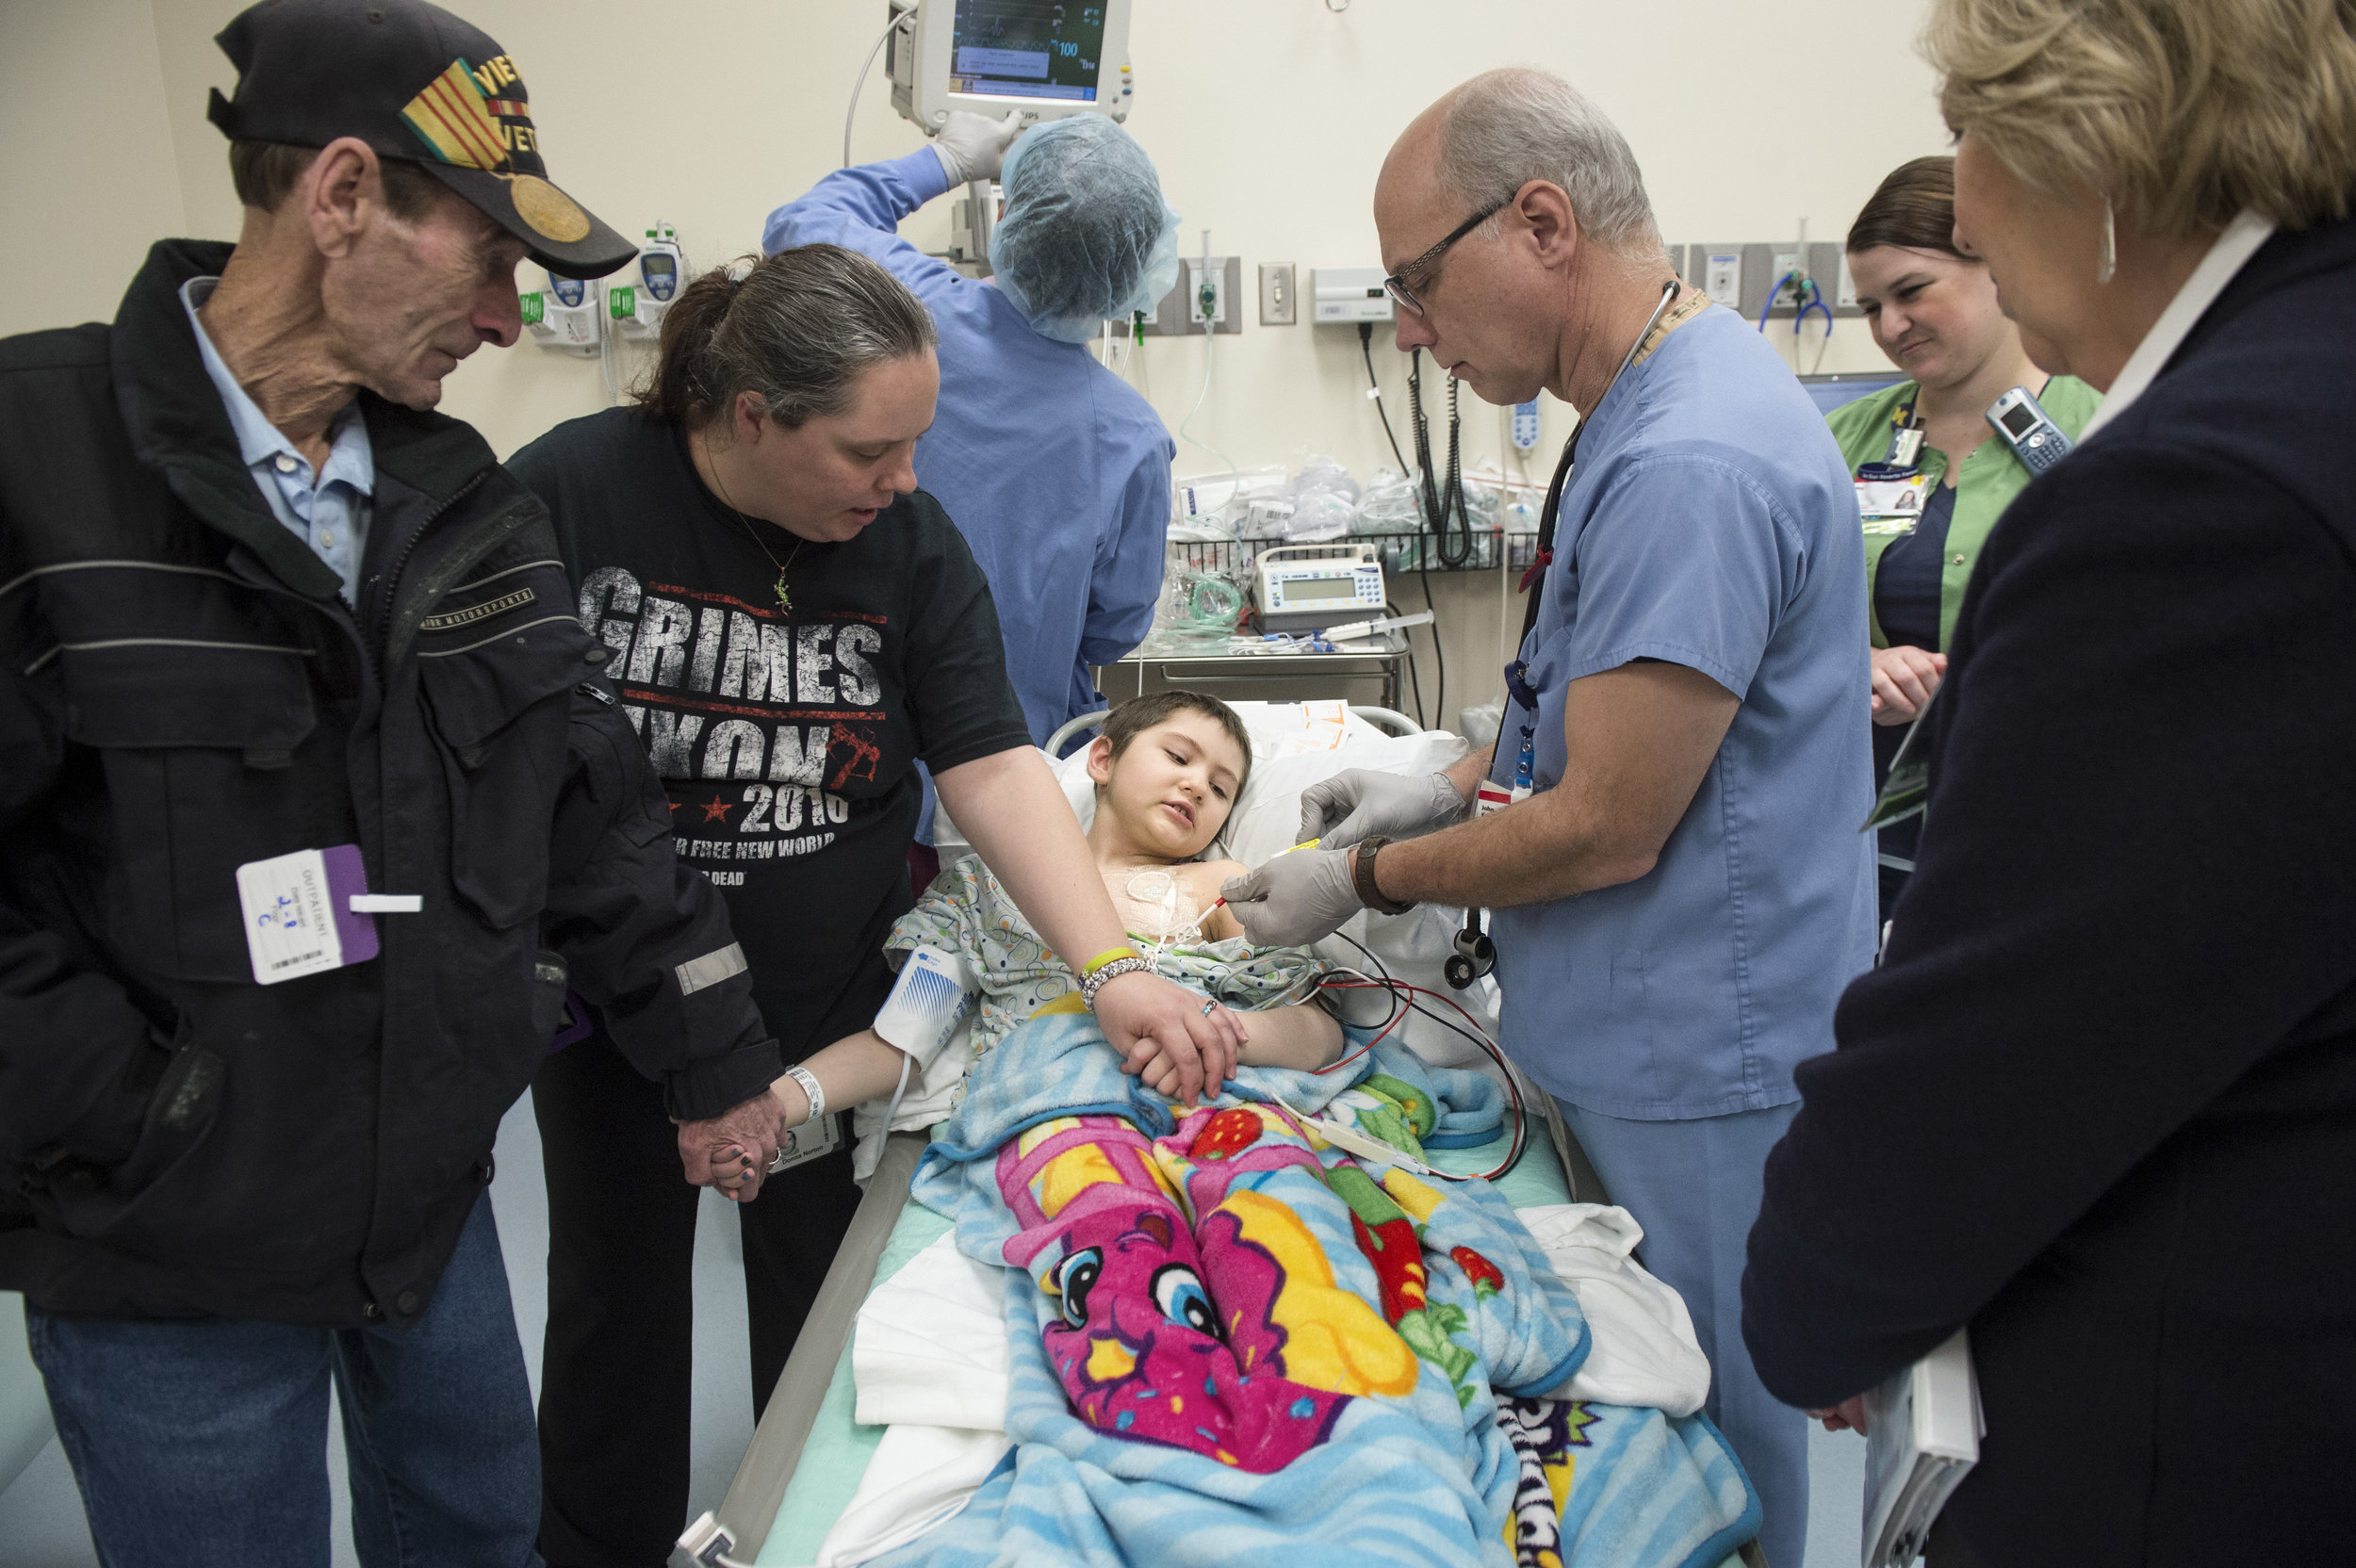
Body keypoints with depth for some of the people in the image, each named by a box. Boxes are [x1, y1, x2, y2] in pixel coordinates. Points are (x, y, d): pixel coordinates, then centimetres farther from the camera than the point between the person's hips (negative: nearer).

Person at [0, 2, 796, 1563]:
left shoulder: (466, 497, 1)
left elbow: (593, 802, 4)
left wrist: (716, 1062, 6)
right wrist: (134, 1124, -17)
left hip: (436, 1197, 6)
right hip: (166, 1259, -5)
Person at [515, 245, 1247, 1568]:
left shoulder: (913, 541, -9)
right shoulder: (571, 492, -16)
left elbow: (994, 765, -14)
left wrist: (1115, 972, -26)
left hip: (833, 1007, 2)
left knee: (827, 1302, 15)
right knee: (620, 1304, 17)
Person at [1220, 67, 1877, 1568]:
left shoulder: (1691, 463, -25)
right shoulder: (1662, 404, 9)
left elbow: (1606, 830, -22)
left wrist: (1367, 880, -8)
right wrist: (1456, 784, 9)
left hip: (1695, 1069, -10)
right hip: (1643, 1042, 10)